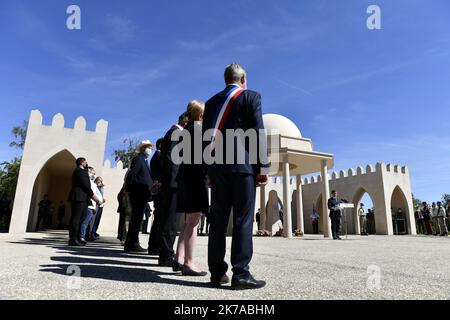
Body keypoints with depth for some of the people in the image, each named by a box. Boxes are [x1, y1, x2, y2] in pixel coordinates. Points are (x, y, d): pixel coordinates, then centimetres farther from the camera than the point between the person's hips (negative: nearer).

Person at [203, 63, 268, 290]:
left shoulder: (212, 102, 17)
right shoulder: (251, 97, 4)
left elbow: (206, 136, 13)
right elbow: (257, 132, -6)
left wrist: (210, 169, 15)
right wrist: (261, 166, -5)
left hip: (217, 165, 5)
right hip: (242, 163, -4)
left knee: (218, 219, 5)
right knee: (243, 219, -4)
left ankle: (217, 272, 8)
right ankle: (241, 274, -5)